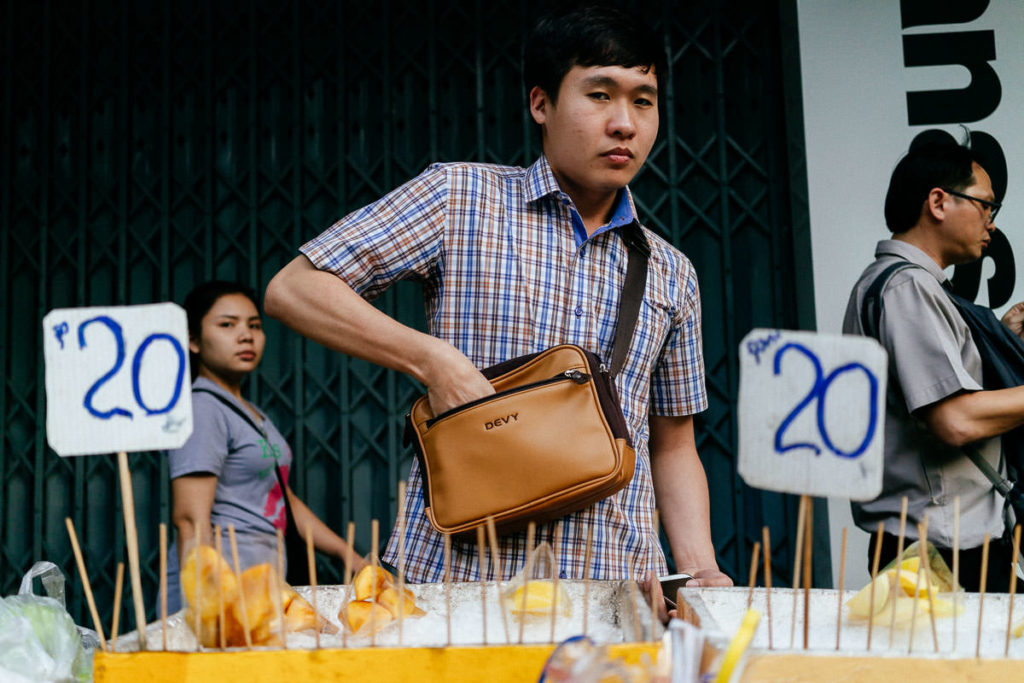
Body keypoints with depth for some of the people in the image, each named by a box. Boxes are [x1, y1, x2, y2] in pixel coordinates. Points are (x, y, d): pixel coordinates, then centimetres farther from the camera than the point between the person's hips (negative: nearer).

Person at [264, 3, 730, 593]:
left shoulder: (671, 275, 15)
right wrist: (433, 359, -13)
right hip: (457, 574, -4)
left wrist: (700, 568, 2)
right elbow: (292, 290, -1)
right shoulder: (459, 197, 3)